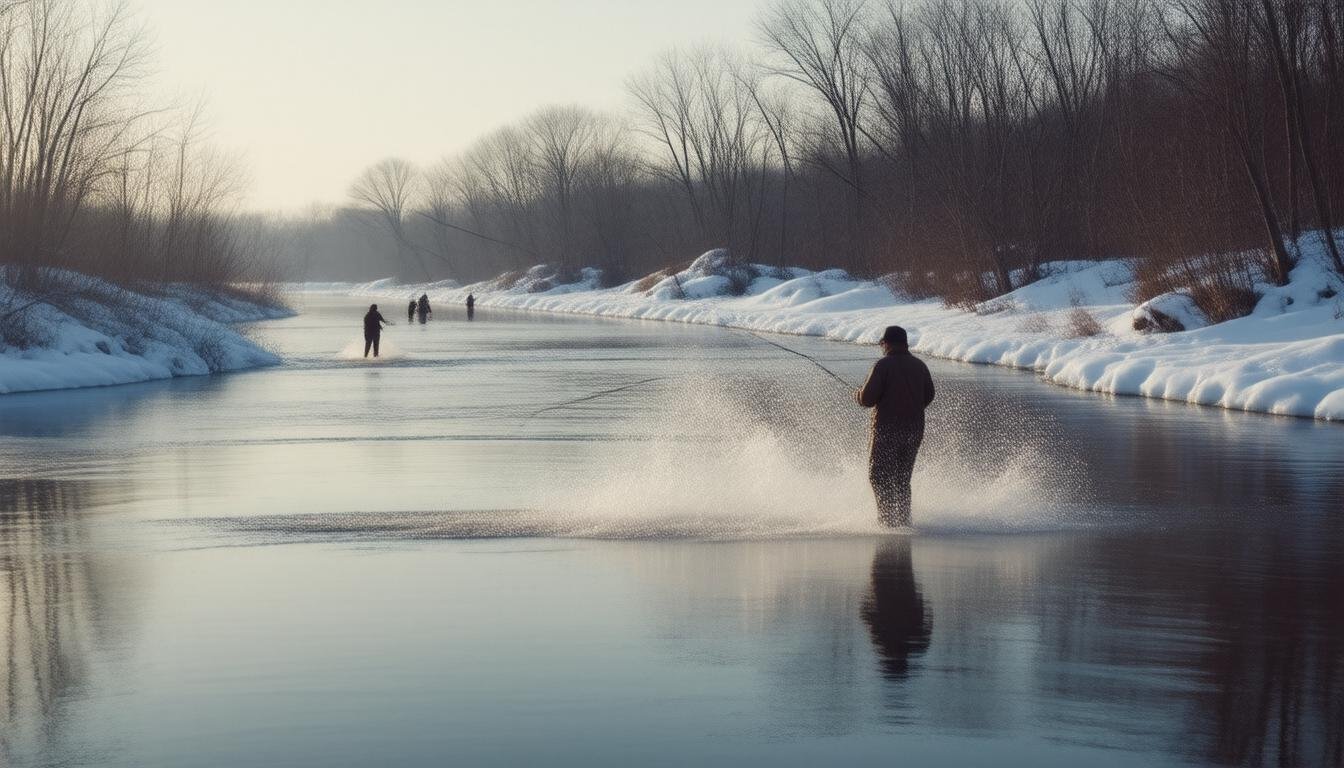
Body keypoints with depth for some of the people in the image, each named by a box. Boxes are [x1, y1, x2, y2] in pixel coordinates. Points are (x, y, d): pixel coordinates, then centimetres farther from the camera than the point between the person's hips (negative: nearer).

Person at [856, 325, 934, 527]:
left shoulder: (883, 365, -11)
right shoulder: (919, 365, 7)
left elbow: (867, 399, -14)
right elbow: (928, 396, 14)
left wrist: (859, 395, 9)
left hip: (888, 429, -6)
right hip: (915, 429, 6)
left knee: (879, 477, 2)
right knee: (902, 479, 17)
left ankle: (889, 518, -9)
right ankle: (904, 519, 15)